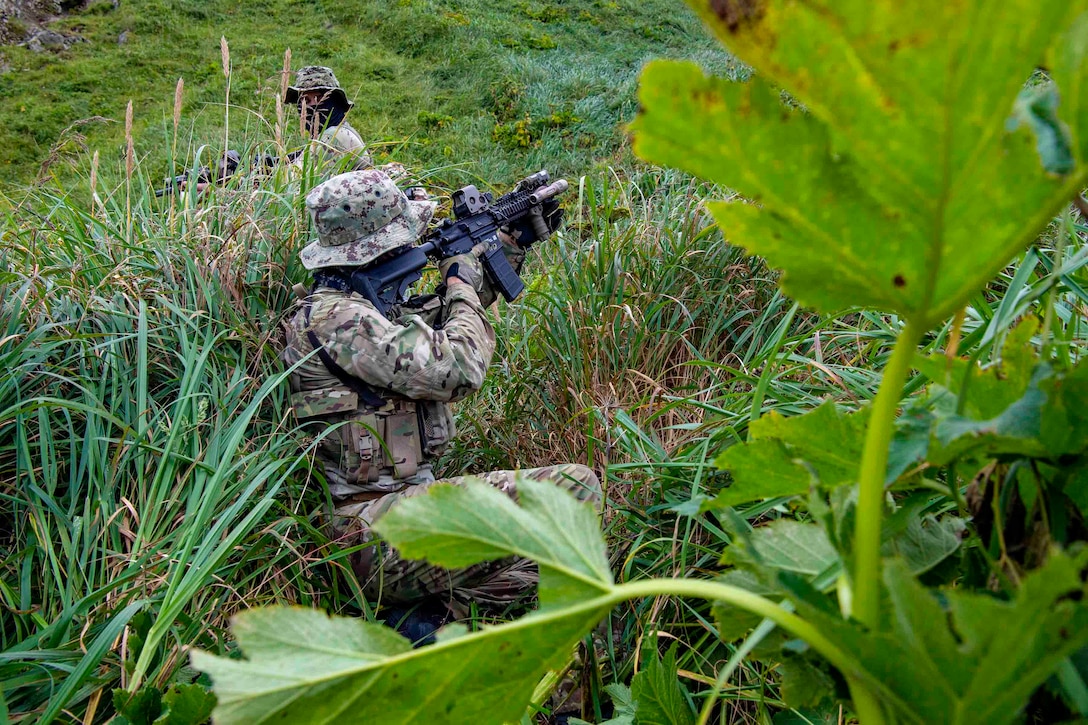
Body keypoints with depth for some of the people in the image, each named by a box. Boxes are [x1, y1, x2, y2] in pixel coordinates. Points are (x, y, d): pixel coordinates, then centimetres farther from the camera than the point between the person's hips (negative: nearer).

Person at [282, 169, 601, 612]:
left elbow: (439, 320, 29)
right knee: (575, 488, -17)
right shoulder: (334, 319, -17)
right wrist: (460, 284, -4)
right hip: (376, 535, -10)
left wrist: (511, 243, 27)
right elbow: (459, 370, -23)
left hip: (404, 500, 10)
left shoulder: (357, 305, 12)